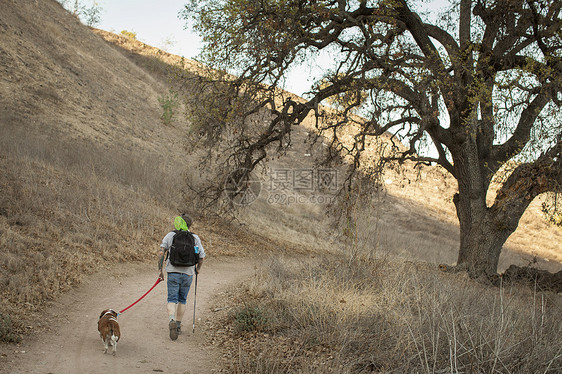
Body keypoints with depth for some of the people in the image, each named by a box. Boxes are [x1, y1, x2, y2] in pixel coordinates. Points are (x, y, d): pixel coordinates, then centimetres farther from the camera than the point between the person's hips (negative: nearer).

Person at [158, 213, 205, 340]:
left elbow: (161, 253, -5)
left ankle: (171, 320, -26)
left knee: (172, 300, 1)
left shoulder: (170, 236, 2)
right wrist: (198, 268, 22)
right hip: (188, 273, 1)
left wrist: (160, 270, 4)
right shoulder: (195, 238, 3)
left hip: (173, 272, -1)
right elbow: (202, 256, 3)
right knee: (182, 300, 17)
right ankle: (178, 326, 23)